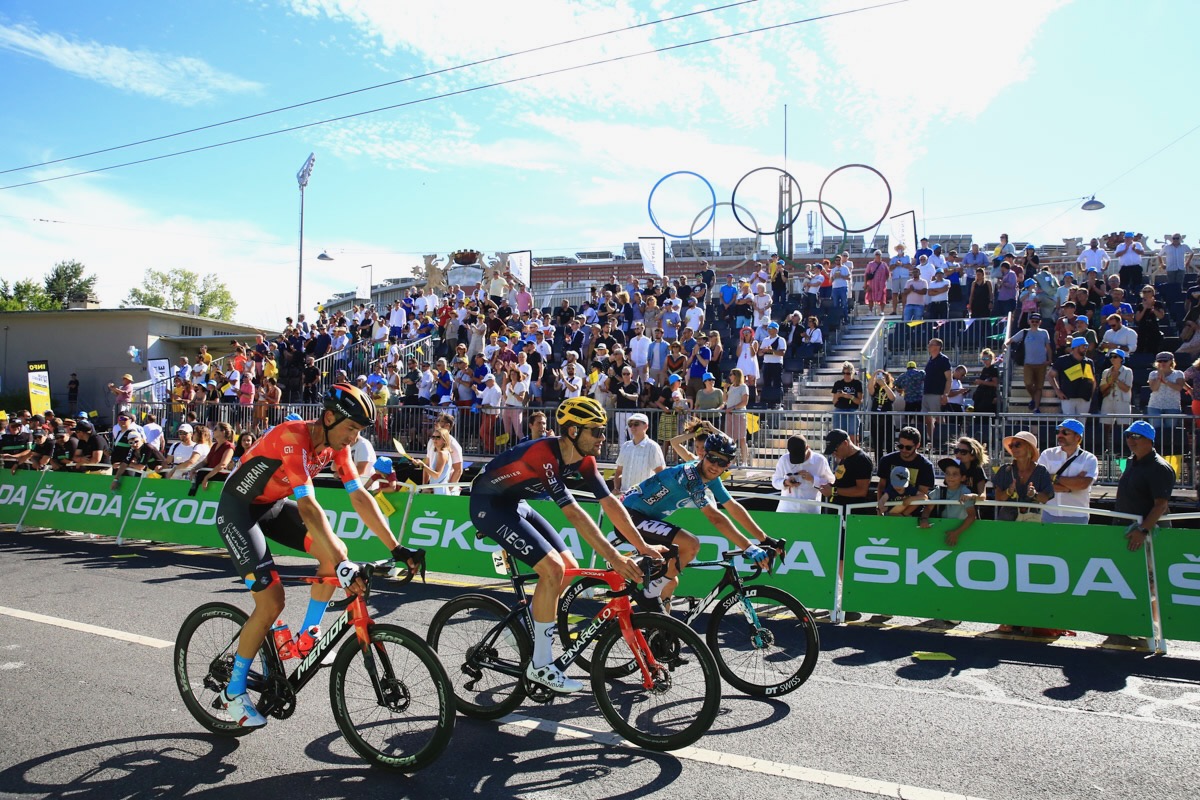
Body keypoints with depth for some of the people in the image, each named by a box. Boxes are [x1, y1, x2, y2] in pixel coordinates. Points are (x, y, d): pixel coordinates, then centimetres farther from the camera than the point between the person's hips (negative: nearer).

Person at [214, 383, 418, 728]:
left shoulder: (336, 444, -9)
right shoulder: (294, 438, -33)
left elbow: (360, 497, -10)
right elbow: (308, 508, -42)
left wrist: (397, 549, -15)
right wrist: (343, 568, -49)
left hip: (275, 505, 8)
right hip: (238, 508, -8)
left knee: (337, 551, -11)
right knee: (271, 602, -15)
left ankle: (306, 638, 6)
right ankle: (234, 692, 5)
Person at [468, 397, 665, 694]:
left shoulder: (584, 459, -6)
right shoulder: (545, 455, -32)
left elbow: (610, 504, -5)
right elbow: (573, 513, -37)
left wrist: (644, 547, -10)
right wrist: (614, 558, -39)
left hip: (515, 504, 9)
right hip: (489, 505, -9)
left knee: (570, 568, 2)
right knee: (553, 568, -20)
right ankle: (541, 666, -9)